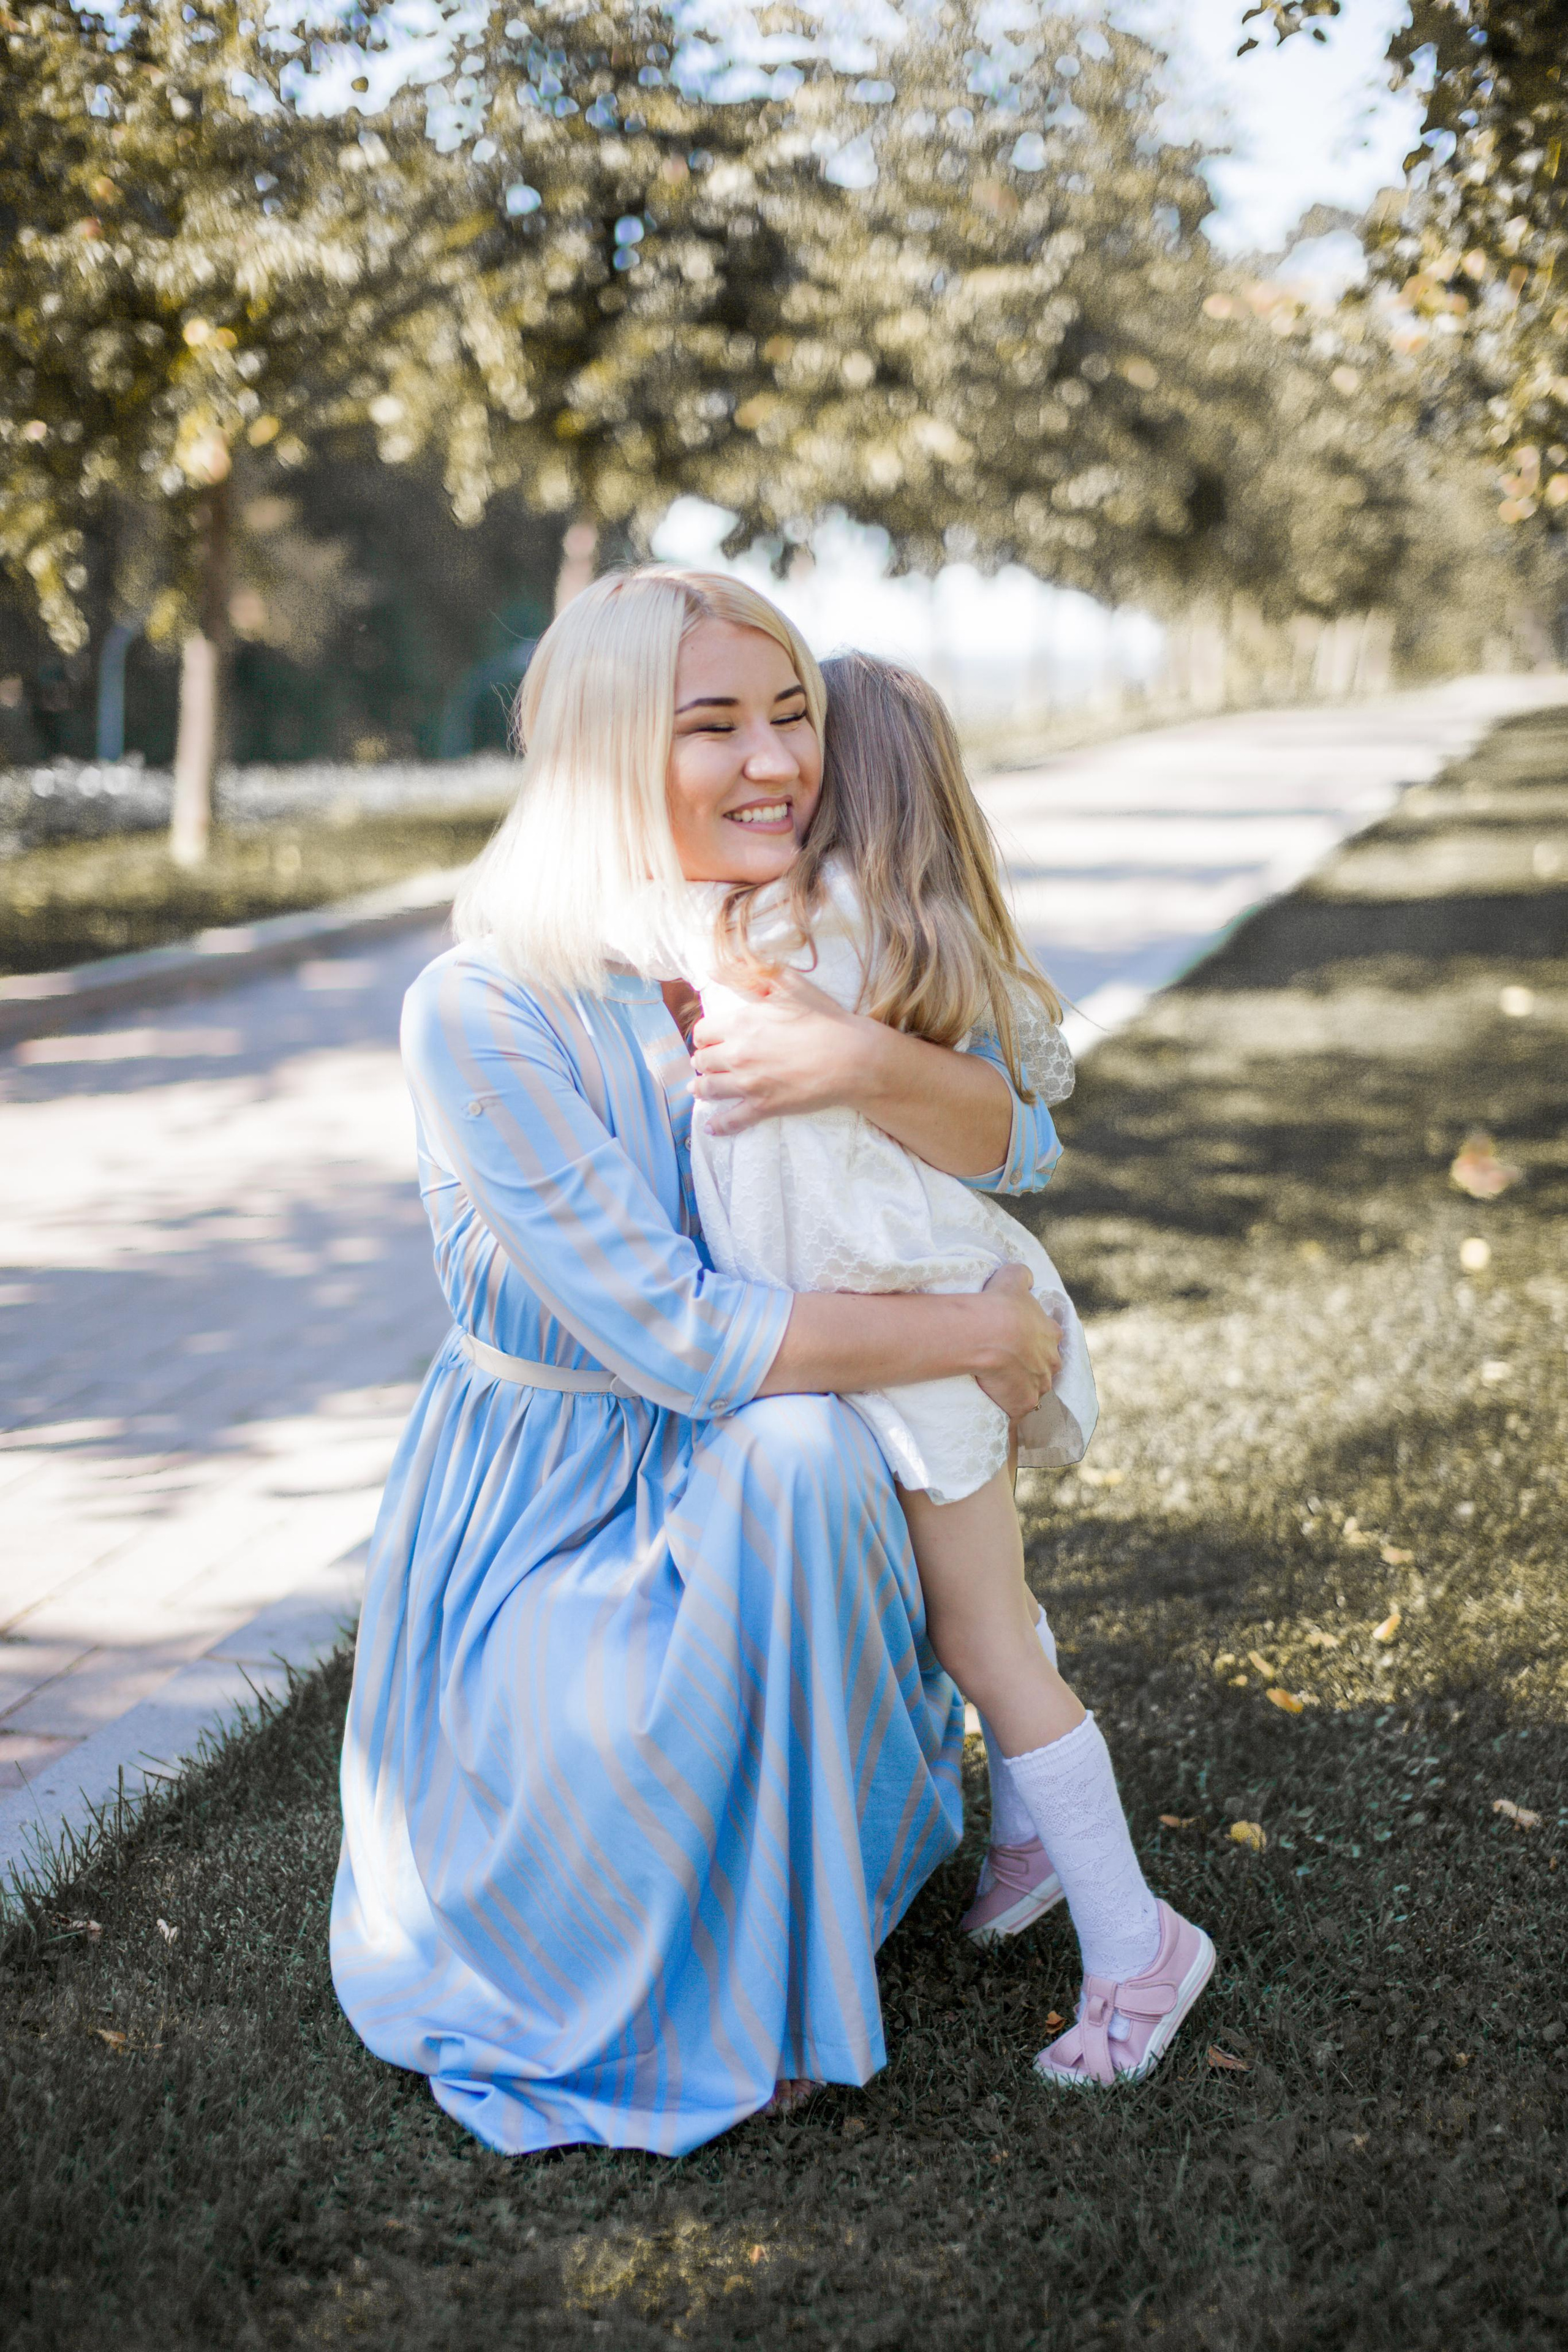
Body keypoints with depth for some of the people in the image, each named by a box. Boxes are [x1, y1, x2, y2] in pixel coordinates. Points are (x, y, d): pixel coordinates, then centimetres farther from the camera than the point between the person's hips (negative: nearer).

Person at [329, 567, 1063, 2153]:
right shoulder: (482, 1011, -24)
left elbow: (1017, 1148, -13)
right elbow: (672, 1337, -26)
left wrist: (871, 1063, -34)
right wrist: (972, 1333, -21)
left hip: (752, 1488, 6)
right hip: (538, 1512, -5)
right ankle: (706, 1995, -7)